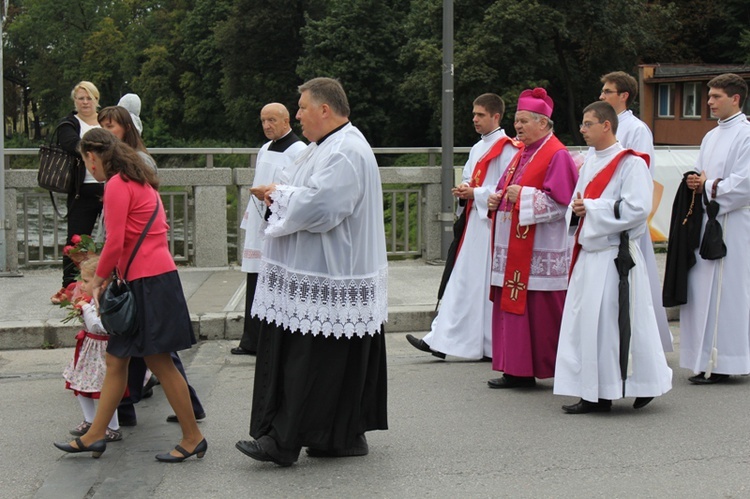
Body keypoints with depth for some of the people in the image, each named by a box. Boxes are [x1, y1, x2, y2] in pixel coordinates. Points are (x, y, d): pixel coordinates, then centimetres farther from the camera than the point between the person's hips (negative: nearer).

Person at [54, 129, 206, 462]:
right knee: (116, 359, 12)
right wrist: (109, 276, 14)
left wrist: (98, 280, -2)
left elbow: (115, 244, -17)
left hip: (147, 281, -10)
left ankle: (193, 438, 4)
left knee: (159, 361, -3)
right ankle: (95, 436, 18)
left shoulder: (117, 185, -12)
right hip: (150, 277, 10)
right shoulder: (139, 182, 17)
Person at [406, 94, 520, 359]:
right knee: (463, 280, 7)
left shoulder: (506, 148, -9)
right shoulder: (478, 148, 18)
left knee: (489, 284, -5)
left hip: (493, 224, -9)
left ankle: (493, 345, 2)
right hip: (475, 221, 9)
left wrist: (475, 194, -16)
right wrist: (464, 189, 2)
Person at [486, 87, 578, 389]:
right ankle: (518, 371, 13)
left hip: (540, 252, -9)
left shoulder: (557, 156, -9)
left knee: (540, 309, -6)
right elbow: (507, 190, 26)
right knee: (512, 307, 8)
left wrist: (522, 196, -19)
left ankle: (549, 370, 3)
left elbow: (560, 201, -17)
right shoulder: (522, 155, 19)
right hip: (514, 249, 9)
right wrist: (497, 199, 4)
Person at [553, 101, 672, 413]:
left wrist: (592, 208, -14)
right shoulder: (590, 162, 15)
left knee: (614, 323, -7)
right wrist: (579, 206, 0)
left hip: (615, 256, -8)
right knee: (586, 323, 8)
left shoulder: (631, 163, -11)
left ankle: (645, 384, 8)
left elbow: (637, 209, -20)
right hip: (590, 253, 8)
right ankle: (596, 395, 14)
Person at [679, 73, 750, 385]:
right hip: (708, 219, 8)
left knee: (724, 291, -7)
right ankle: (707, 361, 12)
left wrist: (708, 186, -8)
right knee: (703, 291, 7)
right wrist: (697, 182, 2)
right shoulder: (711, 137, 19)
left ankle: (721, 364, -3)